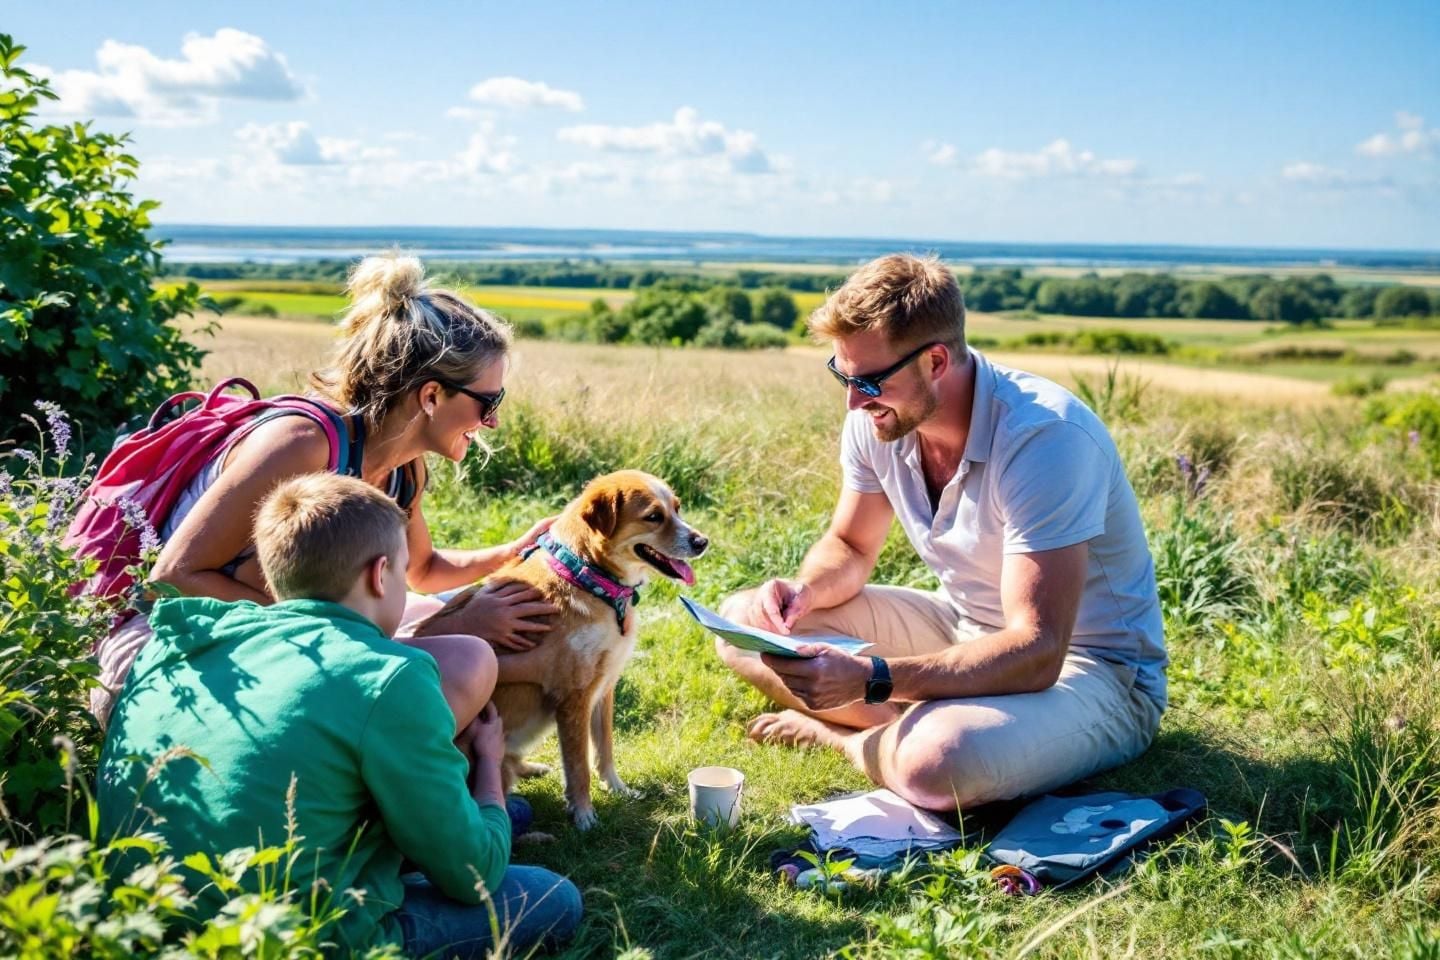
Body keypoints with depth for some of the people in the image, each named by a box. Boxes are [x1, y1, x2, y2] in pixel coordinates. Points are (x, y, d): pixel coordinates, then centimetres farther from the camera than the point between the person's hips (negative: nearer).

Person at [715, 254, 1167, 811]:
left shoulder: (1046, 437, -29)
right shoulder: (876, 420, -8)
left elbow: (1036, 653, -34)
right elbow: (850, 550, 9)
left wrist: (871, 678, -44)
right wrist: (804, 590, -16)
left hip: (1094, 666, -6)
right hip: (963, 629, 7)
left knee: (935, 762, -38)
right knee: (746, 622, -3)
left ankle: (838, 733, -5)